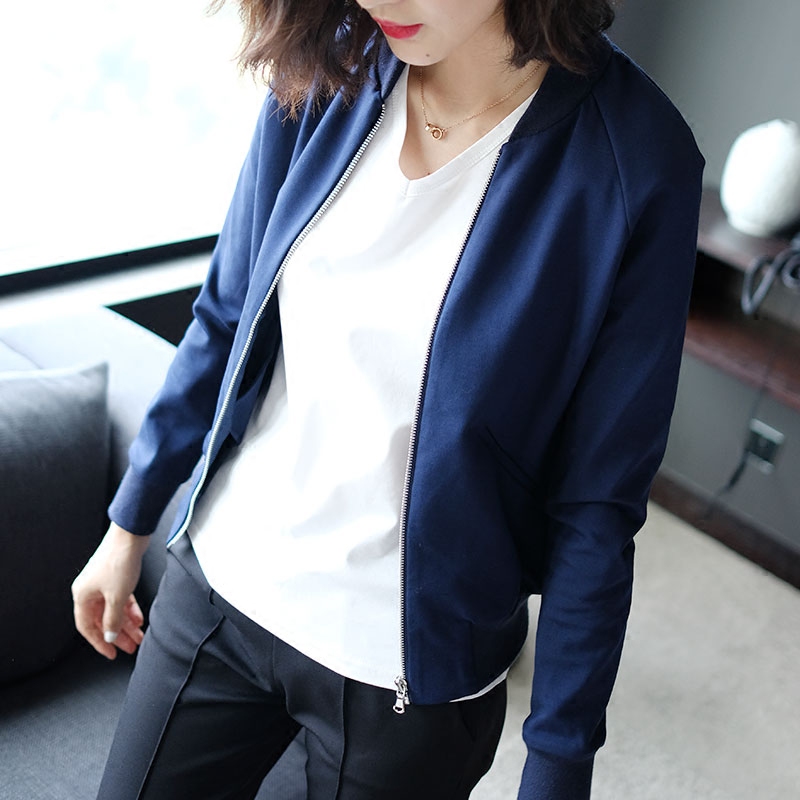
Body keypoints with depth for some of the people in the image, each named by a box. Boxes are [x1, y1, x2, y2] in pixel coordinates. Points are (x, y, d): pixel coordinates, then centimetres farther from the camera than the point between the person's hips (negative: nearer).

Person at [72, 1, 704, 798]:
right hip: (219, 581, 4)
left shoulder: (635, 161, -19)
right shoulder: (327, 74, -7)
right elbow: (227, 318, 4)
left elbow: (598, 498, -14)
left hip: (413, 665, -3)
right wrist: (128, 526, 11)